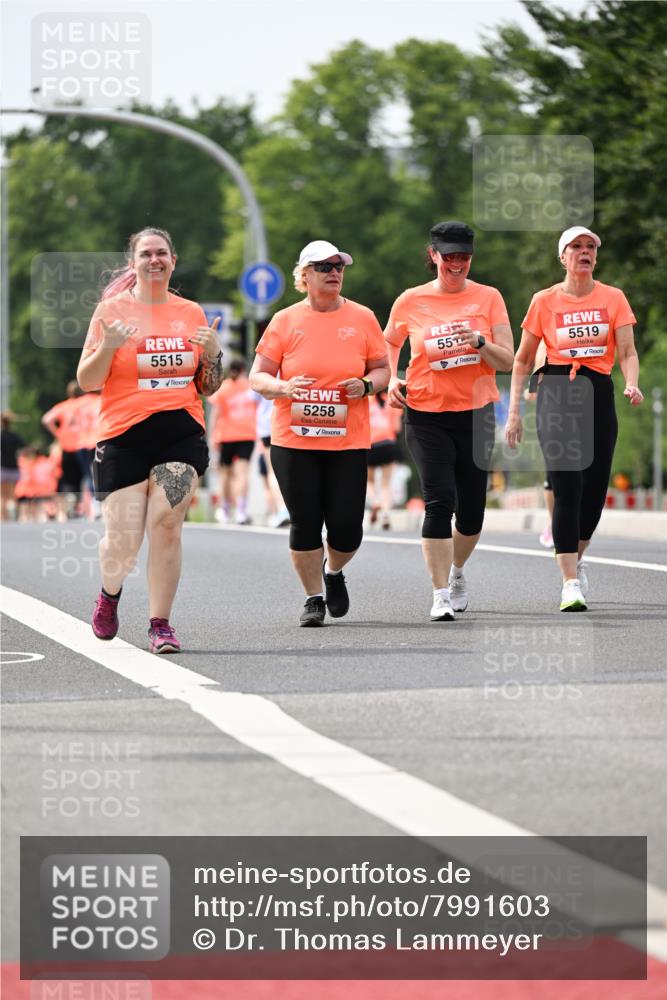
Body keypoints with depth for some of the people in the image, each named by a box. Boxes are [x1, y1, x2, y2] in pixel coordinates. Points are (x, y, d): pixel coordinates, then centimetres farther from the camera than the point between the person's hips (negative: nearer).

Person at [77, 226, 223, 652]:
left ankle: (161, 624, -3)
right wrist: (107, 347, -16)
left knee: (166, 525, -12)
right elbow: (86, 381, 1)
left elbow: (209, 387, 18)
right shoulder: (112, 310, 3)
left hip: (181, 432, 2)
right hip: (124, 436, -2)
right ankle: (110, 592, 30)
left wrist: (213, 353, -1)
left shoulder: (192, 313, 12)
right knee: (123, 541, -4)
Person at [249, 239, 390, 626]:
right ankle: (314, 598, 16)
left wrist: (366, 385, -10)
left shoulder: (362, 318, 5)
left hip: (348, 441, 1)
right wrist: (284, 387, -16)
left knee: (347, 528, -3)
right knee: (305, 524, -1)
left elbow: (383, 369, 11)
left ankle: (334, 571, 29)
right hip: (294, 441, 0)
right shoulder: (285, 321, 3)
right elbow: (258, 376, 4)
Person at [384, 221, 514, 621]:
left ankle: (457, 573, 35)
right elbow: (390, 344, 19)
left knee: (472, 506, 7)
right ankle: (441, 595, -10)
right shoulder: (411, 301, 1)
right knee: (439, 500, -14)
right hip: (426, 414, -1)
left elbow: (507, 361, -1)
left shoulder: (488, 298, 1)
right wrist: (392, 379, 1)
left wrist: (478, 342, -19)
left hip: (476, 412, 1)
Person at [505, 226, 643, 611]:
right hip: (557, 392, -2)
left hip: (598, 393, 2)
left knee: (595, 488, 4)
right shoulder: (545, 301, 3)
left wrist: (632, 384, -20)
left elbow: (627, 352, 1)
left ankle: (577, 560, 32)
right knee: (568, 486, -13)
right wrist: (514, 412, 4)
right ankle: (570, 583, -14)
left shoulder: (613, 298, 6)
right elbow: (523, 360, 9)